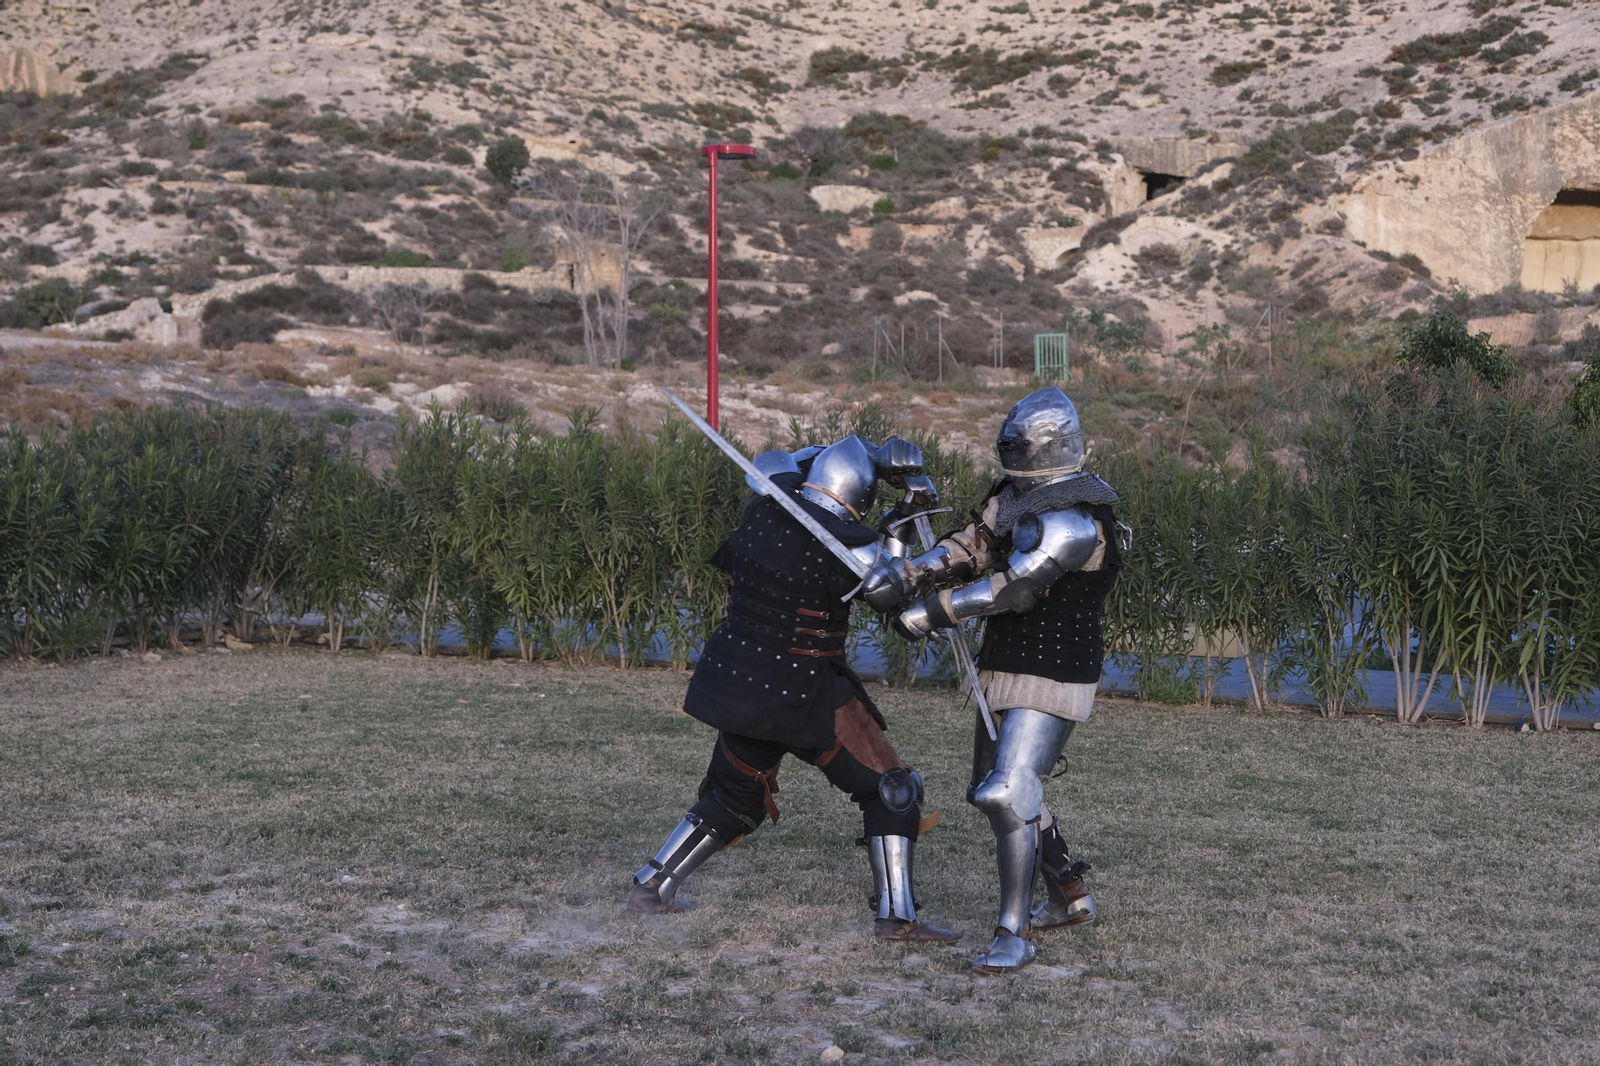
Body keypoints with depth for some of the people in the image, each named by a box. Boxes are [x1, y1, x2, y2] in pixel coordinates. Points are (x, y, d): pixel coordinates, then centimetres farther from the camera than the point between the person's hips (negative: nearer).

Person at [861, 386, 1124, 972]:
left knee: (1010, 793, -19)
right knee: (995, 787, 19)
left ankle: (1014, 934, -8)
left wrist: (932, 612, -21)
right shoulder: (1016, 494, 6)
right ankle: (1070, 896, 35)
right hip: (1003, 671, 10)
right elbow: (971, 548, 2)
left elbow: (1011, 586, -26)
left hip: (1053, 682, -10)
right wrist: (907, 572, -15)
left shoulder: (1074, 522, -23)